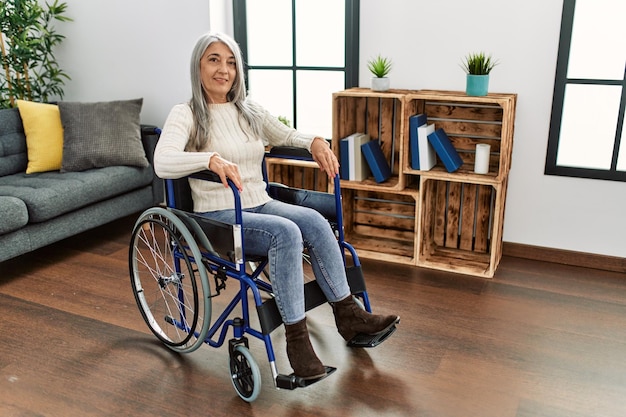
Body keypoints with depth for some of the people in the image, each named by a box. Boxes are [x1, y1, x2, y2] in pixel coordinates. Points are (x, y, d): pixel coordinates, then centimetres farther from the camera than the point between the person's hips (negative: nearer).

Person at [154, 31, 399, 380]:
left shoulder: (250, 111, 12)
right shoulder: (186, 115, -6)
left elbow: (287, 136, 24)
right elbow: (163, 162, -23)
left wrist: (315, 141, 1)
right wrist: (212, 159, -40)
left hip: (261, 204, 6)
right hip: (219, 216, -5)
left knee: (314, 221, -23)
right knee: (286, 232, -32)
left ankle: (349, 315, -15)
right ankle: (296, 339, -24)